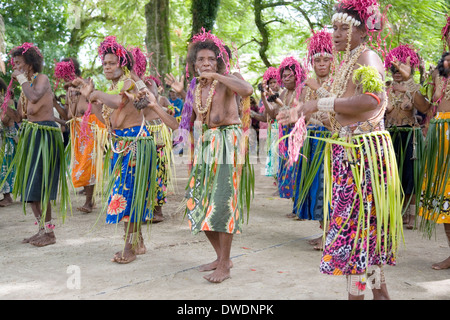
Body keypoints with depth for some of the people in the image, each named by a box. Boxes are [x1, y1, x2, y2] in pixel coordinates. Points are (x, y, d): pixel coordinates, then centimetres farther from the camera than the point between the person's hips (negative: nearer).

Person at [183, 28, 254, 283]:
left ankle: (225, 266, 1)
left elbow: (248, 90, -31)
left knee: (223, 202, -9)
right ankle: (222, 258, 24)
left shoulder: (225, 80, -7)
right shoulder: (197, 88, 13)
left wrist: (216, 76, -26)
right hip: (206, 145, 8)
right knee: (200, 204, 9)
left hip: (228, 143, -8)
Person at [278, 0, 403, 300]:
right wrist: (304, 113, 14)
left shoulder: (367, 57, -9)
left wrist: (320, 104, -23)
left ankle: (356, 292, 4)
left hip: (365, 149, -9)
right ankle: (380, 290, 25)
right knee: (366, 221, 14)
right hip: (347, 149, 9)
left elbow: (370, 100, -26)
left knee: (355, 220, -5)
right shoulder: (347, 61, 18)